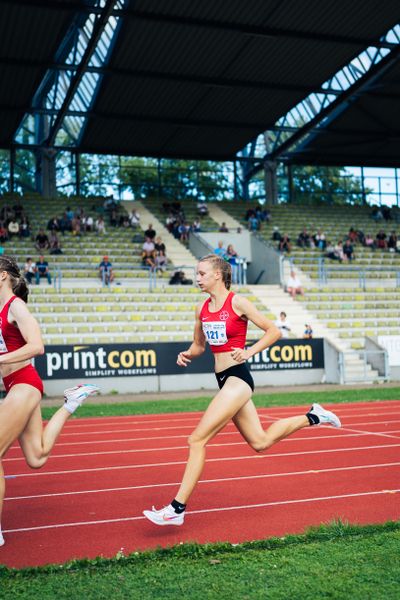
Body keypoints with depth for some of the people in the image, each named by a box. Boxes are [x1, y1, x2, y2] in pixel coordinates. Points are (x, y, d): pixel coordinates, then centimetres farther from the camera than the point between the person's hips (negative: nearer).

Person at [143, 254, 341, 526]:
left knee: (197, 439, -13)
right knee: (260, 442, 15)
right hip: (224, 380, 9)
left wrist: (249, 352, -16)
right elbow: (199, 345, 22)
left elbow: (273, 331, -6)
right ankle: (313, 417, 31)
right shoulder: (202, 309, 10)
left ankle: (177, 508, -7)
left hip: (238, 378, -9)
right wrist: (187, 355, 1)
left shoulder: (238, 303, -9)